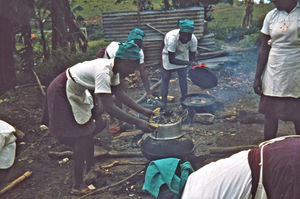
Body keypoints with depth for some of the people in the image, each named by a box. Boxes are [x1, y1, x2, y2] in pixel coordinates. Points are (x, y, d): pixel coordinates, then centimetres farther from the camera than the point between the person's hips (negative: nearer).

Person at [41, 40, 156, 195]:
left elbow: (119, 94, 2)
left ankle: (90, 168, 39)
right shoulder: (103, 71, -33)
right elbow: (108, 107, -39)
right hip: (62, 94, -10)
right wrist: (138, 123, -39)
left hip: (77, 93, 10)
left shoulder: (113, 69, -4)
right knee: (82, 138, -7)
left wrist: (142, 110, -2)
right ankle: (78, 187, 6)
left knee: (88, 132, 18)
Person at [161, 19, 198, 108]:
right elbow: (172, 60, -39)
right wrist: (188, 62, -46)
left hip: (182, 56, 3)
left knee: (183, 79, 1)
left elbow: (192, 58, -17)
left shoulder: (193, 40, -29)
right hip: (169, 56, -3)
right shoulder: (172, 38, -42)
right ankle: (163, 103, 11)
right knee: (165, 78, 0)